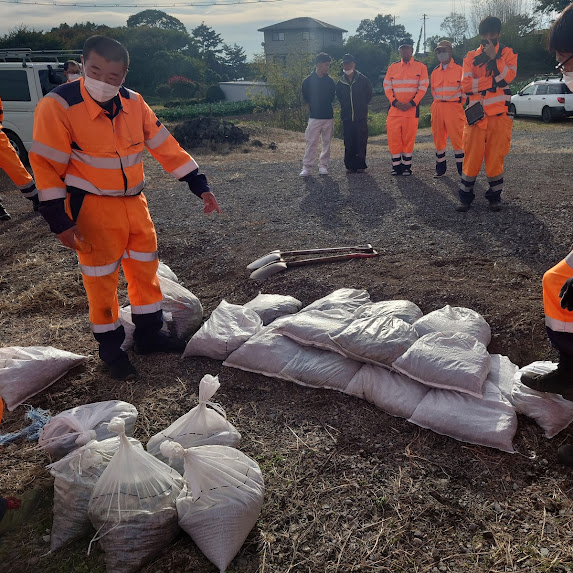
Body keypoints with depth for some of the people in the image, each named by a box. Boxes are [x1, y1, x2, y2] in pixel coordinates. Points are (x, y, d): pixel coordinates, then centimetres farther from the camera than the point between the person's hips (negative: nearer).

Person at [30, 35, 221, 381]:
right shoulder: (59, 106, -16)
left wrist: (200, 186, 0)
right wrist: (59, 220, -18)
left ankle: (149, 333, 31)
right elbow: (46, 165, -15)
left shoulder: (134, 104, -2)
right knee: (102, 278, 4)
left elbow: (166, 147, 2)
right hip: (92, 207, -5)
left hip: (134, 201, 6)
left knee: (146, 268, 13)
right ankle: (111, 348, 22)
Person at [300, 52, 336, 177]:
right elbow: (305, 98, 8)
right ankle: (307, 167, -1)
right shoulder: (308, 81, -2)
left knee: (327, 142, 6)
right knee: (311, 143, -6)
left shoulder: (330, 81, 7)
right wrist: (312, 108, 9)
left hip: (328, 117, 4)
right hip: (314, 117, -3)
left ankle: (323, 165, 15)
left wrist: (326, 106, 11)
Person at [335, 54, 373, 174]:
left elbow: (369, 93, 13)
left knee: (361, 142, -3)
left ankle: (361, 165, 4)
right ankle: (350, 165, 9)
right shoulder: (340, 83, 8)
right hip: (347, 118, 2)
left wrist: (362, 105, 12)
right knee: (348, 144, 2)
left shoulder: (363, 79, 1)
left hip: (361, 117, -2)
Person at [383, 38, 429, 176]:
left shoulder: (420, 67, 5)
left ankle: (407, 165, 10)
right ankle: (396, 165, 10)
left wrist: (412, 103, -13)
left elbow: (423, 87, 0)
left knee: (409, 138, 0)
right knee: (393, 136, -1)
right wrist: (395, 102, -7)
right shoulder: (392, 67, 12)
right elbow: (387, 86, 8)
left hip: (412, 109, -2)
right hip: (394, 108, 2)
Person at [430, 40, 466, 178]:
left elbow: (465, 89, 4)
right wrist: (436, 105, 13)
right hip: (437, 108, 5)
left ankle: (462, 168, 0)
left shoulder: (459, 69, 2)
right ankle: (441, 168, 15)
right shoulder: (435, 72, 15)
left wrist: (459, 104, 1)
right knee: (438, 138, 5)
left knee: (456, 138, -8)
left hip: (453, 107, -5)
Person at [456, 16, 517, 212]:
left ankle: (495, 196, 12)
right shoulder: (471, 56, 9)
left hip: (499, 115, 0)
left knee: (496, 156, 1)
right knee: (472, 156, -4)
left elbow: (508, 77, -10)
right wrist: (493, 82, -10)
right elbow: (466, 84, -6)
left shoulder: (508, 53, 8)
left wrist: (494, 57, -15)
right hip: (476, 113, 0)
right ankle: (465, 196, 6)